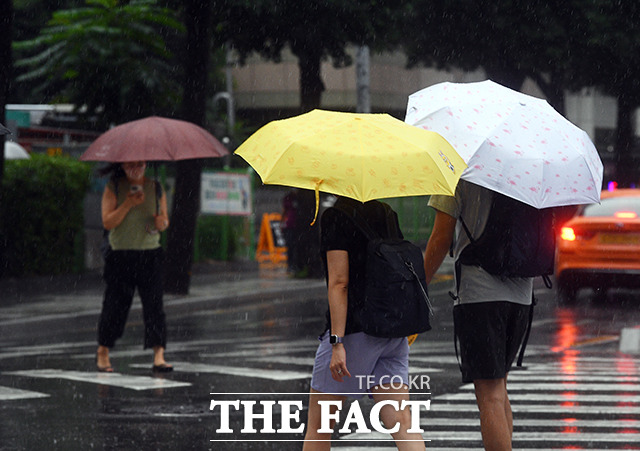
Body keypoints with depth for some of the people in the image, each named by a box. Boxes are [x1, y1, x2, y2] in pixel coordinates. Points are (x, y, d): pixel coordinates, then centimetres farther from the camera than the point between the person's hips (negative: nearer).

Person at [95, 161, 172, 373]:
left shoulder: (156, 188, 8)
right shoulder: (113, 188, 0)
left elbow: (164, 221, 15)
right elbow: (107, 222, -9)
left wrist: (162, 222, -8)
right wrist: (128, 204, -19)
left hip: (150, 255, 2)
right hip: (120, 255, -2)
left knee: (154, 304, -8)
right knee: (115, 304, 3)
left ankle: (159, 356, -11)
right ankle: (103, 353, 21)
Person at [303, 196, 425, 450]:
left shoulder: (335, 217, -9)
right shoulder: (385, 214, 12)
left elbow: (339, 282, -15)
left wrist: (337, 342, -18)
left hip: (355, 331, -7)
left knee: (317, 426, 7)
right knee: (402, 424, -3)